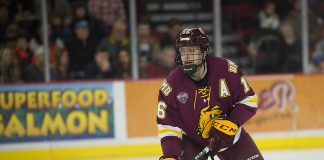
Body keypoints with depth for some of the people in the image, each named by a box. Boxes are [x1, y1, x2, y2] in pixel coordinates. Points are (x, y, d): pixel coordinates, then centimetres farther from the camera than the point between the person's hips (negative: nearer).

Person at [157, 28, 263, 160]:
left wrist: (232, 123, -26)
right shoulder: (171, 85, -20)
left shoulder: (226, 70, -20)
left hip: (229, 135, 1)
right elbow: (167, 125, -16)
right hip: (192, 139, -1)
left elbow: (248, 100, -11)